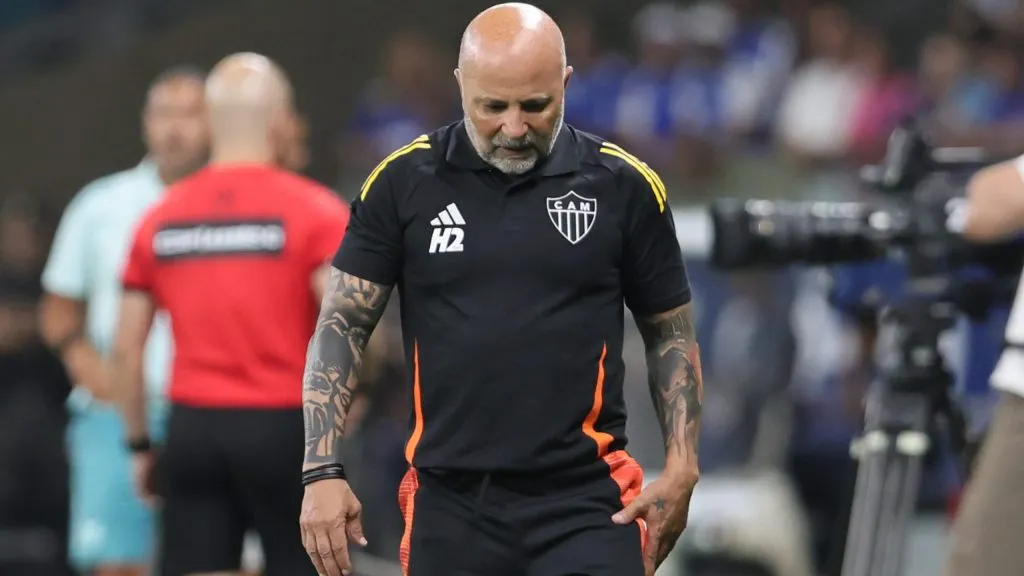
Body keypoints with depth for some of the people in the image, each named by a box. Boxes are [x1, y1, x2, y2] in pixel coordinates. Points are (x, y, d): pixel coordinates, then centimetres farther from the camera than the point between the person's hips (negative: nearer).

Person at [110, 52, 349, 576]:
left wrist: (139, 444, 16)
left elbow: (126, 349, 8)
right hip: (283, 427, -3)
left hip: (192, 430, 3)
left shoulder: (159, 219, 7)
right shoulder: (314, 212, -5)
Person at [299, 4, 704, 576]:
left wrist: (681, 468, -1)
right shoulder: (404, 183, 2)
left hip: (587, 505, -1)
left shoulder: (623, 185, 1)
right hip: (451, 503, 1)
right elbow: (342, 325, 4)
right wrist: (323, 471, -6)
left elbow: (670, 331, 10)